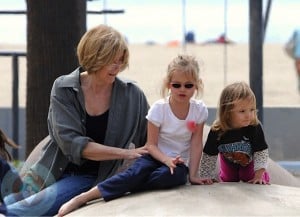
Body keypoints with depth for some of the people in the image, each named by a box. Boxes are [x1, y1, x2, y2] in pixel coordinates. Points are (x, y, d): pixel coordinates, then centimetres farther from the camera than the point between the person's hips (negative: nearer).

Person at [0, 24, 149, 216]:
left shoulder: (132, 95, -3)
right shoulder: (63, 89, -6)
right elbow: (72, 143, -15)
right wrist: (125, 153, -20)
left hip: (89, 178, -2)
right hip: (54, 170, 2)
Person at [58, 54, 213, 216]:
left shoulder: (199, 110, -7)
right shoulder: (159, 108, -11)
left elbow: (196, 144, -4)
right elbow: (151, 144, -9)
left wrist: (193, 175, -9)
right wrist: (167, 160, -27)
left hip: (179, 162, 1)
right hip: (155, 156, -1)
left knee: (166, 176, -37)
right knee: (137, 172, -34)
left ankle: (120, 189, -27)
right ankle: (81, 198, -41)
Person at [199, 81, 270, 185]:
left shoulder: (255, 128, -38)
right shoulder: (217, 131, -34)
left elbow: (261, 153, -29)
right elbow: (209, 157, -21)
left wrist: (258, 176, -34)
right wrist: (206, 178, -22)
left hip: (249, 163, -1)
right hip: (229, 164, 1)